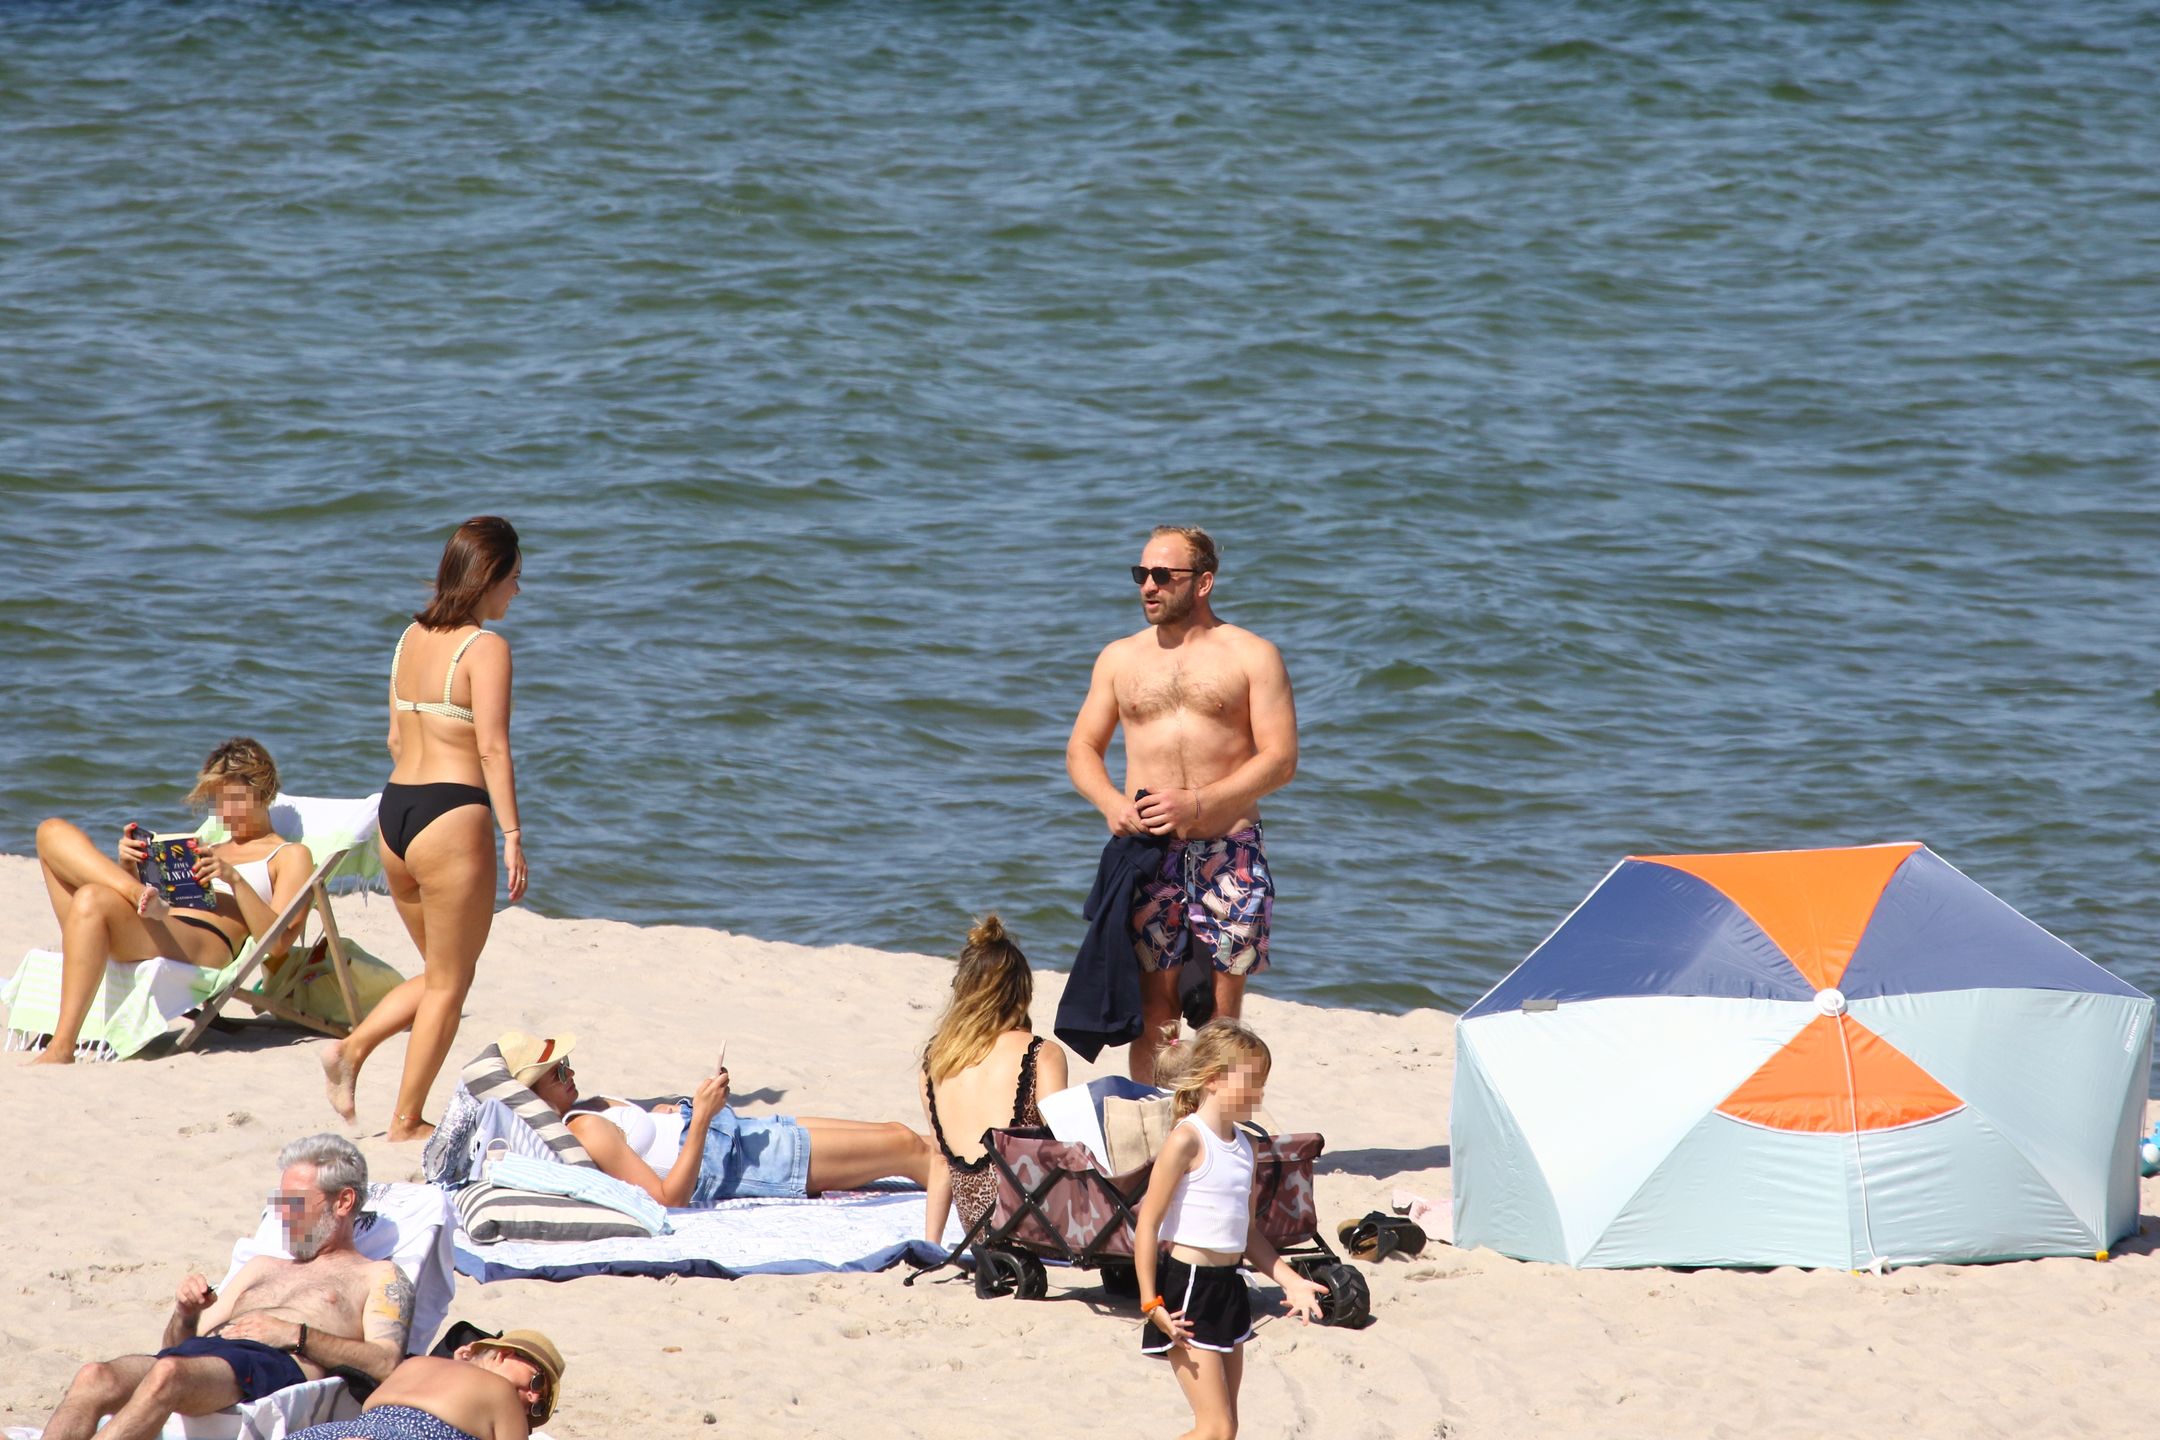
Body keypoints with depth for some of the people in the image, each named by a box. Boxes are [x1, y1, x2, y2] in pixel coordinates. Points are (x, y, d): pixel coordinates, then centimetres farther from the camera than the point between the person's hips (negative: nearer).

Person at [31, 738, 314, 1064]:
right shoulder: (209, 851, 38)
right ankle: (140, 897, -26)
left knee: (92, 899, -37)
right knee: (53, 832, -3)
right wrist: (129, 868, 10)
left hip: (204, 946, -7)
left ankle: (61, 1049, -45)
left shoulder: (290, 856, 17)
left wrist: (235, 880, -10)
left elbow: (278, 943, 0)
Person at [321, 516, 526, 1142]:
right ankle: (406, 1122, 6)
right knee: (449, 983, 5)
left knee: (440, 974, 22)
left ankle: (351, 1048, 7)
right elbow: (492, 749, -16)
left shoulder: (412, 638, 12)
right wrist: (513, 837, -14)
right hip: (451, 817, -8)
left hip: (395, 808, 8)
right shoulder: (484, 647, -11)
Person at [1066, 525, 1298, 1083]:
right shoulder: (1119, 659, 14)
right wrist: (1111, 803, -6)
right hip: (1147, 850, 2)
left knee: (1221, 1017, -3)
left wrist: (1198, 803, -16)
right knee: (1152, 1011, -2)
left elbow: (1280, 759, -4)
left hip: (1230, 854, -2)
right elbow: (1082, 748, 16)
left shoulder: (1252, 657, 3)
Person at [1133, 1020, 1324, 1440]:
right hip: (1187, 1286, -8)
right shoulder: (1187, 1141, -13)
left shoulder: (1243, 1145, 11)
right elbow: (1148, 1223, -14)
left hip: (1228, 1287, 8)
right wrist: (1151, 1303, -17)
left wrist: (1290, 1281, 14)